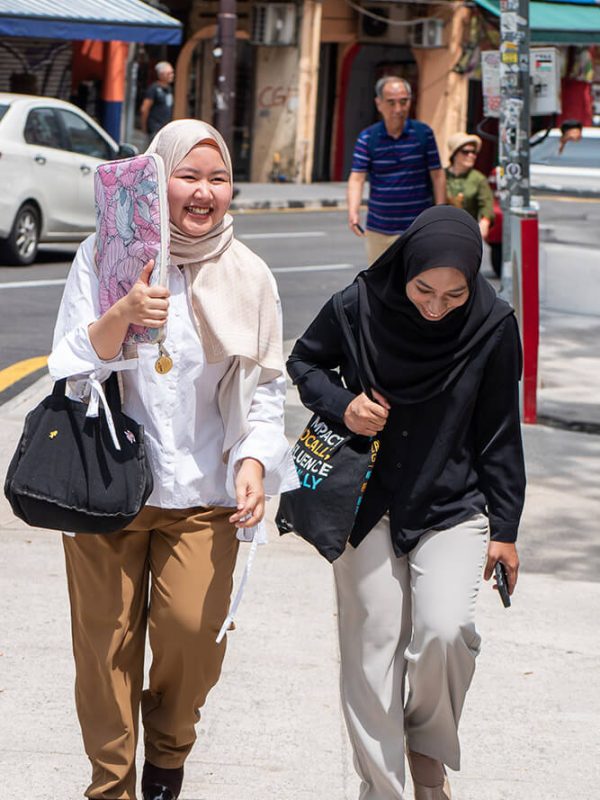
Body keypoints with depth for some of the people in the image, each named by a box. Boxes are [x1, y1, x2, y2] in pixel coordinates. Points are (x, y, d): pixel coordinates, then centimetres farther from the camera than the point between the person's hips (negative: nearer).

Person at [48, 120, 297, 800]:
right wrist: (121, 317, -22)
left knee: (193, 629, -12)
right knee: (105, 640, 1)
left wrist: (254, 459, -7)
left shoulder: (248, 276, 3)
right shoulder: (106, 256, -2)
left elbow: (265, 385, 9)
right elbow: (70, 369, -4)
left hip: (204, 490, 1)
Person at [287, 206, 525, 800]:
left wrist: (504, 528, 2)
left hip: (453, 508, -1)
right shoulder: (361, 305, -13)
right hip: (369, 502, 1)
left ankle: (429, 748, 10)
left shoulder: (492, 326, -11)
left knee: (445, 632, -19)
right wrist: (341, 403, -15)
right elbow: (303, 362, 6)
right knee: (371, 648, 1)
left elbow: (499, 435, -1)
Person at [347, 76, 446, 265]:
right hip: (379, 230, 2)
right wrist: (353, 211, -27)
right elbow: (357, 178, -9)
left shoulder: (423, 133, -1)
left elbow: (437, 175, 3)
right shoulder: (367, 138, -1)